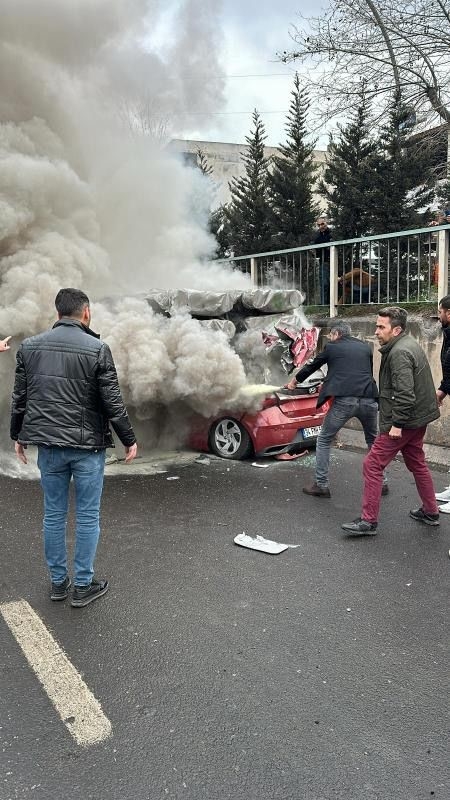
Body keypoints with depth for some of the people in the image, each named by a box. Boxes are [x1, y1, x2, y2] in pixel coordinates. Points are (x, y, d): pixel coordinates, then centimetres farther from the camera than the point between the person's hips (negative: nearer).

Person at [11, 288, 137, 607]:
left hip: (48, 445, 4)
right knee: (87, 517, 8)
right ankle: (83, 586, 16)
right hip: (87, 446, -4)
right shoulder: (97, 349, -10)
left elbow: (20, 397, 8)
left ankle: (58, 582, 26)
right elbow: (113, 401, -10)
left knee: (54, 515, 15)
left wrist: (18, 436, 20)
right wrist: (129, 440, 1)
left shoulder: (30, 347, 3)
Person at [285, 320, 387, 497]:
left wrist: (294, 381, 42)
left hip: (343, 401, -3)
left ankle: (321, 485, 11)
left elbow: (312, 366, 24)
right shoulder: (365, 347, 19)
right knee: (373, 441, 25)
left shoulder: (331, 347, 11)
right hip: (368, 400, 4)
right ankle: (381, 482, 27)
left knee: (323, 440, 13)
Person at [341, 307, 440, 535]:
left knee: (372, 465, -6)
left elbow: (404, 392, -27)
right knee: (417, 464, 22)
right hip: (418, 418, 11)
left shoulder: (399, 353, -20)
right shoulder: (410, 344, 14)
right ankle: (430, 512, 35)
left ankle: (368, 521, -1)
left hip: (404, 421, -11)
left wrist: (397, 423, -24)